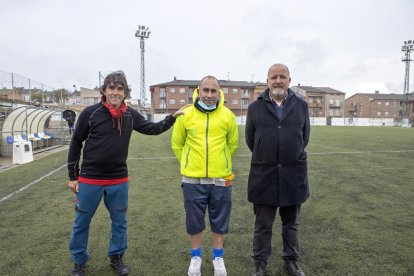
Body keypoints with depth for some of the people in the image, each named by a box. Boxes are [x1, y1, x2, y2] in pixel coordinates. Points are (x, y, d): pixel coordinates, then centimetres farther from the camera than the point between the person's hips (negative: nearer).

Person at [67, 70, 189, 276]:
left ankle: (116, 257, 35)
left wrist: (173, 117, 2)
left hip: (119, 181, 3)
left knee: (120, 222, 14)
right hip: (89, 180, -2)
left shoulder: (130, 115, -1)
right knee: (81, 222, 12)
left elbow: (152, 129, 12)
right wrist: (73, 176, -1)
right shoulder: (90, 113, -10)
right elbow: (76, 143, -2)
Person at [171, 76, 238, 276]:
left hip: (221, 179, 1)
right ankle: (196, 257, 34)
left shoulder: (228, 115, -2)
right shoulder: (185, 115, -4)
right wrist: (190, 164, 10)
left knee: (220, 221, 13)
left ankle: (218, 258, 33)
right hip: (192, 179, 0)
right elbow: (177, 144, 7)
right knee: (194, 221, 13)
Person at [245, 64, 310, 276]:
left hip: (293, 175, 1)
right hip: (264, 175, -1)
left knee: (291, 223, 16)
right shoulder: (255, 107, 1)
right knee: (262, 225, 9)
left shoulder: (301, 105, 4)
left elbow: (305, 136, 13)